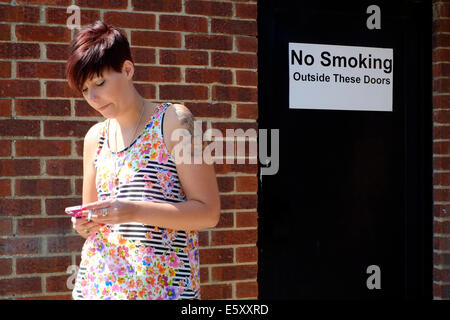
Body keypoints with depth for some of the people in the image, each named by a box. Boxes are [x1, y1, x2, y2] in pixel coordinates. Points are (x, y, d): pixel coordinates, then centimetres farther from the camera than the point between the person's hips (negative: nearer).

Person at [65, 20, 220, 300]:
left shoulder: (174, 120, -6)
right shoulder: (95, 138, 9)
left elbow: (209, 213, -11)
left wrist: (135, 211, -21)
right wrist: (84, 225, -4)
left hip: (162, 286, -5)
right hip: (98, 284, 5)